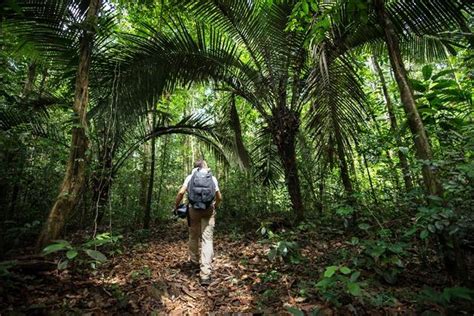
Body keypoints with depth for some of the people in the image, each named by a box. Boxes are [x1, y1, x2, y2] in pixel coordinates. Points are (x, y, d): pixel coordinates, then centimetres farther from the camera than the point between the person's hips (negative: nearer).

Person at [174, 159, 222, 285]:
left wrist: (176, 206, 6)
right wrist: (215, 206, 26)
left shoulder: (190, 177, 5)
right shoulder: (212, 178, 7)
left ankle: (194, 260, 39)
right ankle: (205, 274, -6)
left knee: (193, 236, 20)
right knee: (207, 240, -1)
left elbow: (181, 192, -8)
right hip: (209, 209, 0)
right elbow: (219, 197, 6)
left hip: (194, 209, 1)